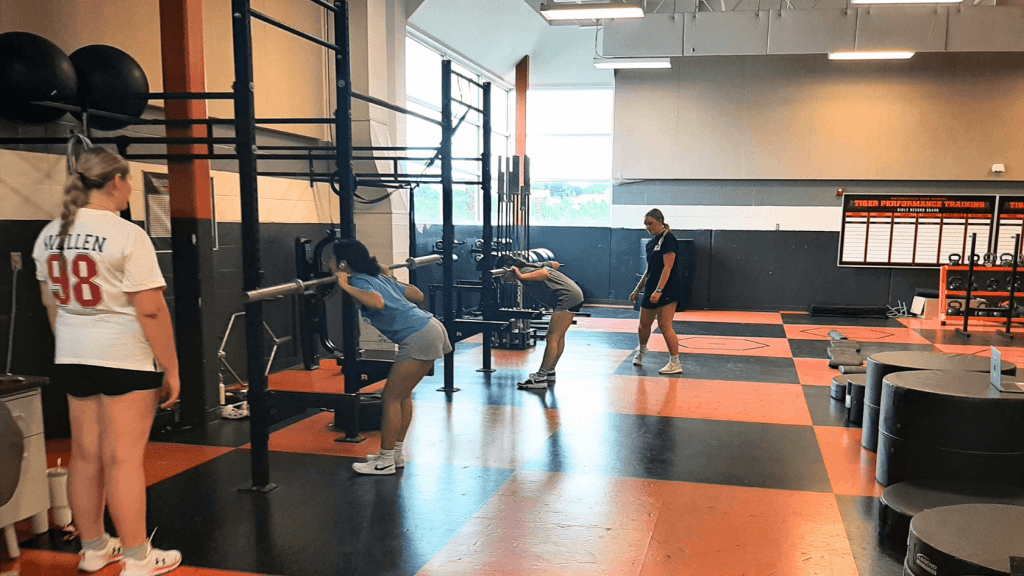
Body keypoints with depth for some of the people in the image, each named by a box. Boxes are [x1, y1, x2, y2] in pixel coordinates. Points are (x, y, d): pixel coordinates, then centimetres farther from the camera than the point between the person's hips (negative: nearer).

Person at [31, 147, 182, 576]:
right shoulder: (127, 236, -15)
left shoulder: (49, 235, 8)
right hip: (125, 356, -7)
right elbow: (150, 310, -17)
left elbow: (51, 304, 17)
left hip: (72, 357, 7)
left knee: (85, 455, 15)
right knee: (123, 459, -1)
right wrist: (171, 367, -11)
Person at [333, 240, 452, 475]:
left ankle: (386, 461, 9)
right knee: (402, 394, 18)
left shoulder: (358, 281, -7)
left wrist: (346, 286, -20)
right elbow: (418, 295, 25)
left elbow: (377, 302, -30)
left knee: (391, 397, 1)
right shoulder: (379, 277, 19)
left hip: (418, 339, -10)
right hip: (432, 329, 10)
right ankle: (396, 453, 26)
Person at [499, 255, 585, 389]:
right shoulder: (531, 266, 19)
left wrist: (521, 277, -27)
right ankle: (550, 373, 20)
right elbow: (556, 264, 32)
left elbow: (545, 274, -27)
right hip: (575, 294, 10)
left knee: (552, 338, -11)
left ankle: (541, 378, -11)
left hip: (567, 297, -10)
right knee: (559, 337, 14)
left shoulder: (524, 271, -9)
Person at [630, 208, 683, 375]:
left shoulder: (668, 240, -11)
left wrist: (658, 290, -24)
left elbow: (667, 267, -18)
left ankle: (675, 363, -3)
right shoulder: (651, 243, 15)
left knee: (665, 326, -11)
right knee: (644, 324, 15)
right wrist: (637, 289, 23)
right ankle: (642, 350, 42)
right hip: (651, 289, 8)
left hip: (667, 290, -8)